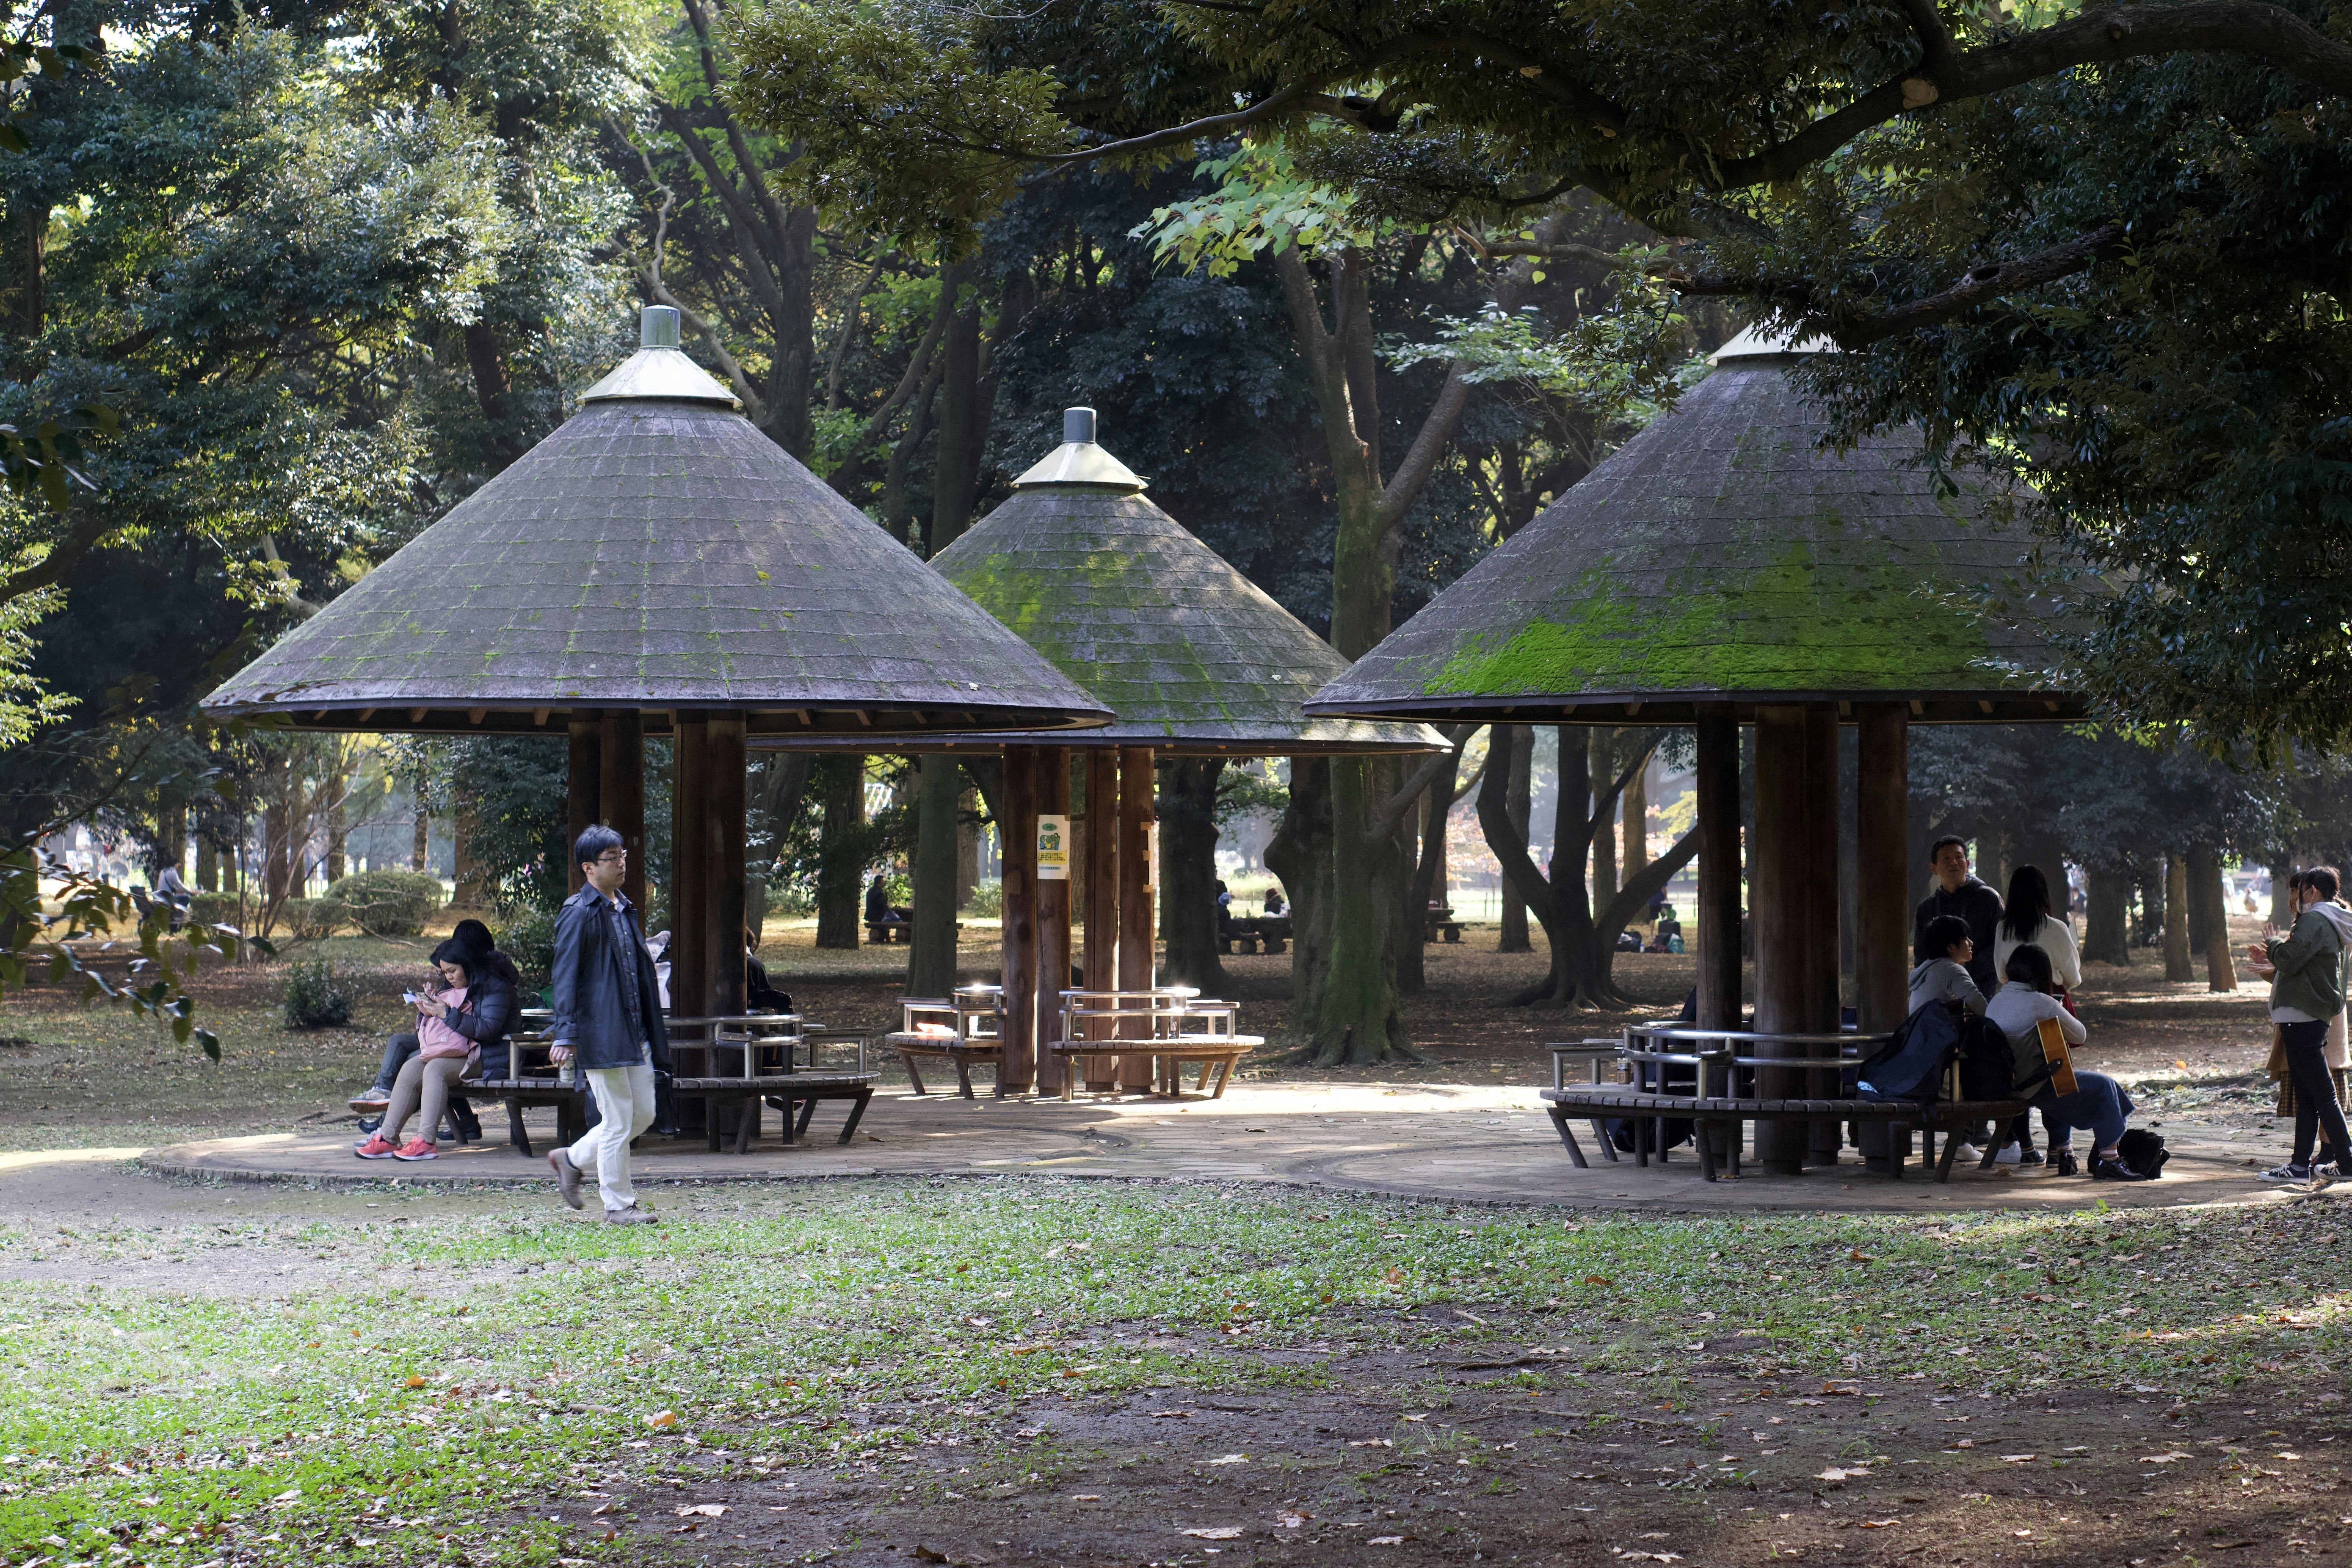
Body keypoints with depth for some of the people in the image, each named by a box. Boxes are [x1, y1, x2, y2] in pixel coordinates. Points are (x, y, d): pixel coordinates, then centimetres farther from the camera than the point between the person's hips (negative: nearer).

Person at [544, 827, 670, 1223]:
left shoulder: (625, 908, 15)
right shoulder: (579, 913, -11)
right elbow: (565, 977, -14)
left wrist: (650, 1029, 22)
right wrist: (566, 1033, -20)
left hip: (634, 1032, 9)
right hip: (601, 1033, -9)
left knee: (643, 1113, 10)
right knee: (618, 1121, -4)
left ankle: (572, 1160, 25)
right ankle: (619, 1204, 7)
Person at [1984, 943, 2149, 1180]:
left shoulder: (1996, 1000, 7)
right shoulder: (2041, 1003, -15)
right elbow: (2080, 1036, -4)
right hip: (2032, 1087, -8)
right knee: (2104, 1085, 2)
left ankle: (2061, 1151, 42)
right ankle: (2108, 1159, 2)